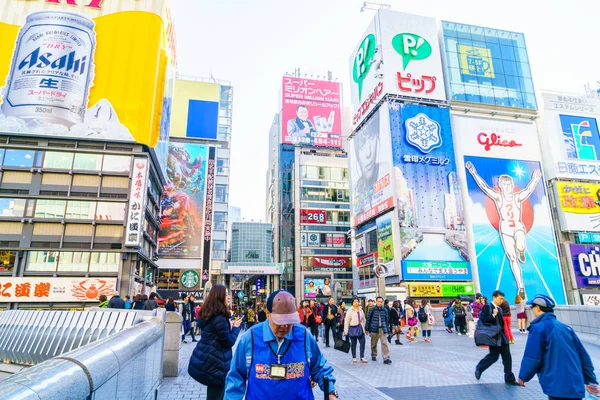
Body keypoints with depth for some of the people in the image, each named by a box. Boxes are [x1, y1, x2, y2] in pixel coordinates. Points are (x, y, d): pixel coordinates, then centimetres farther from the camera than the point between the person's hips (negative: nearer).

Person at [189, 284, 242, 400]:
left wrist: (229, 326, 7)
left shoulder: (208, 315, 7)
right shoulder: (220, 318, -22)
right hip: (214, 364, -9)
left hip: (204, 360, 9)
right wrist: (235, 327, -5)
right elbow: (228, 342, -16)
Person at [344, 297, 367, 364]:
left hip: (360, 328, 4)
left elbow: (364, 320, 17)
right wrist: (346, 331, -11)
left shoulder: (360, 310, 7)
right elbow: (346, 321, -9)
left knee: (362, 342, -1)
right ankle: (354, 357, 18)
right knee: (353, 343, 6)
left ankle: (362, 357, 8)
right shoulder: (350, 310, -7)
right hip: (353, 328, -4)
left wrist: (363, 327, 12)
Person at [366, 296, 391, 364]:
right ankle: (373, 356, 31)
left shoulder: (384, 310, 3)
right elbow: (368, 319, 1)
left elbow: (386, 320, 12)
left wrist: (387, 330, 12)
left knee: (384, 343, -9)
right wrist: (367, 329, 3)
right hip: (374, 329, -1)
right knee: (374, 343, 11)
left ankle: (386, 358, -7)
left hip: (382, 329, 1)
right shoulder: (372, 310, -5)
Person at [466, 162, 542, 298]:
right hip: (505, 229, 1)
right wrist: (474, 173, -21)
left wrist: (535, 179, -37)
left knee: (521, 246, -32)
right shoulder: (497, 196, -1)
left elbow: (529, 189, -19)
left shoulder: (518, 196, -1)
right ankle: (521, 287, 12)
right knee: (512, 258, 1)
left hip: (519, 227, 0)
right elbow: (484, 186, -11)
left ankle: (521, 251, 8)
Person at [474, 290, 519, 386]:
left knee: (507, 357, 5)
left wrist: (504, 334, 8)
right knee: (494, 356, -2)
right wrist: (493, 315, -21)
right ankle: (479, 368, 19)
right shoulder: (487, 307, -10)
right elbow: (483, 320, -18)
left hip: (502, 336, 7)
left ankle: (509, 379, 12)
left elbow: (501, 323, 18)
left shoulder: (499, 309, 13)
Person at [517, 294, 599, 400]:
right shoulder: (566, 327, 10)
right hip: (576, 386, 7)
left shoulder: (538, 328, -11)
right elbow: (583, 356, 13)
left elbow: (532, 358, -13)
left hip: (558, 388, -7)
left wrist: (523, 376, 3)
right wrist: (590, 381, 22)